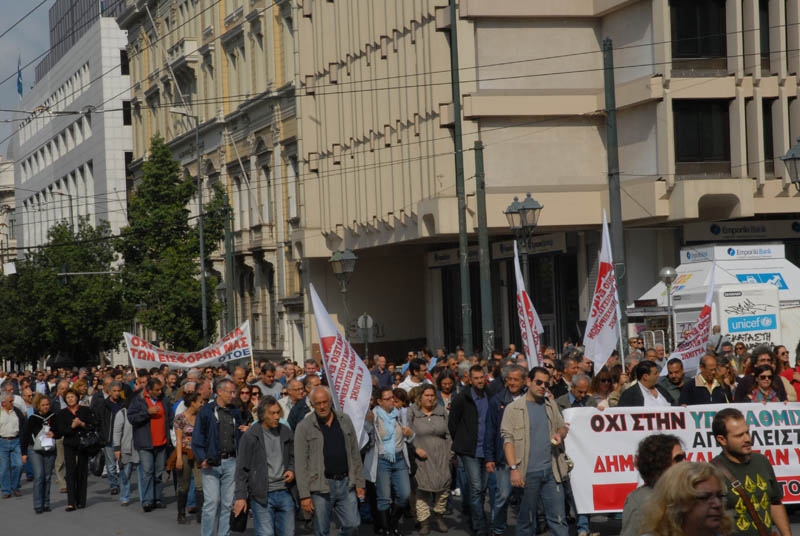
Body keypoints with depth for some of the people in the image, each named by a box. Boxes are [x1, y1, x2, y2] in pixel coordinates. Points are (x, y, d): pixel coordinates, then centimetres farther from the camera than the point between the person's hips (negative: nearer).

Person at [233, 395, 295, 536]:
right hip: (262, 496, -5)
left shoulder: (286, 432, 8)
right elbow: (242, 469, -4)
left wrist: (292, 470, 0)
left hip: (284, 493, 5)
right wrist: (240, 496, -8)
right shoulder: (250, 436, -6)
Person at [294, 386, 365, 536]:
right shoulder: (304, 427, -4)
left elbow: (355, 455, 12)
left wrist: (359, 483, 7)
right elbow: (300, 464, -6)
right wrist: (304, 495, -11)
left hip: (346, 483, 3)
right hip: (321, 487, -3)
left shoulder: (345, 420, 8)